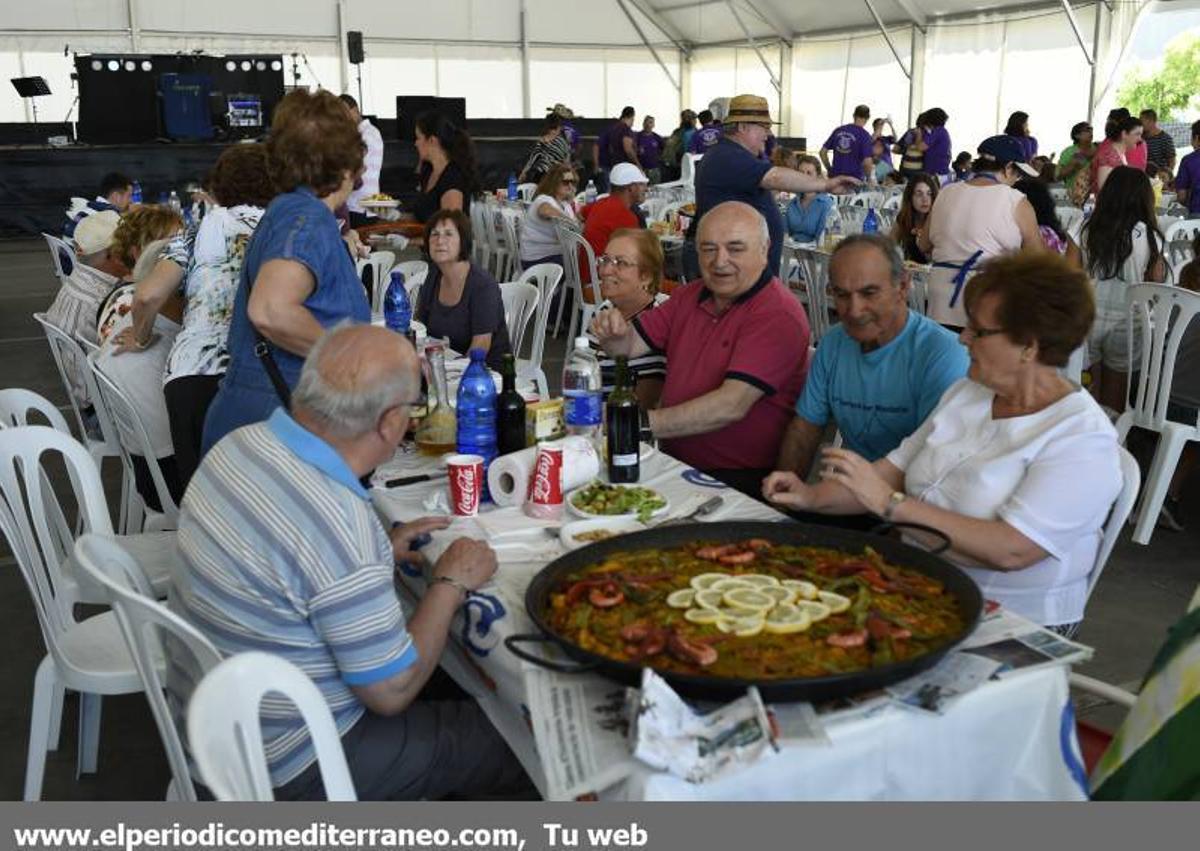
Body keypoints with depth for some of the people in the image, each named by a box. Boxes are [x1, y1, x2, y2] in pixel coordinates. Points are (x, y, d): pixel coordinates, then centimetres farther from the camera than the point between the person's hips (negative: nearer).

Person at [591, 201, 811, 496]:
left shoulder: (779, 316, -14)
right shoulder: (690, 296, 11)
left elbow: (731, 405, -23)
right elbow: (631, 345, 11)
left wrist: (643, 423, -28)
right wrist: (613, 331, -13)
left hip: (741, 480, -7)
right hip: (674, 460, 7)